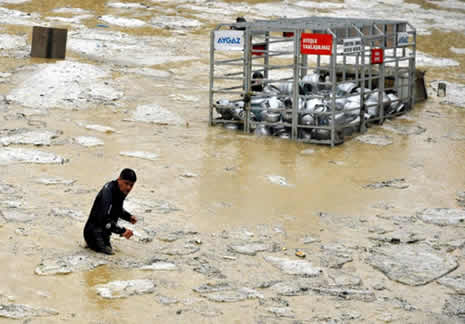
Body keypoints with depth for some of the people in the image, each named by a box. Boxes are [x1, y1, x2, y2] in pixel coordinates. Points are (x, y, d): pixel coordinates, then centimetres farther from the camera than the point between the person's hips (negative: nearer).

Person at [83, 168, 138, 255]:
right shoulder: (109, 190, -26)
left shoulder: (122, 190, 1)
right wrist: (122, 231, -38)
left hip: (105, 231, 9)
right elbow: (104, 218, -35)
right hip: (94, 231, -9)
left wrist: (129, 217, 5)